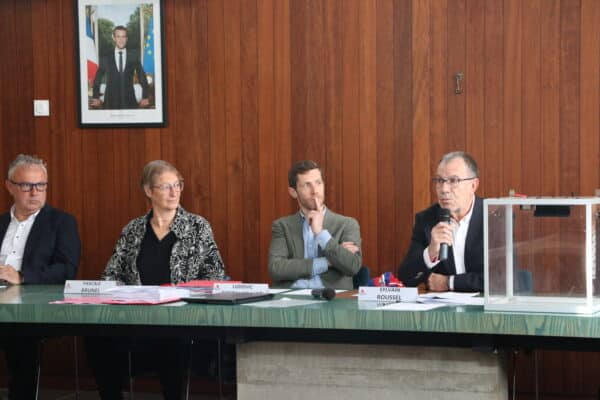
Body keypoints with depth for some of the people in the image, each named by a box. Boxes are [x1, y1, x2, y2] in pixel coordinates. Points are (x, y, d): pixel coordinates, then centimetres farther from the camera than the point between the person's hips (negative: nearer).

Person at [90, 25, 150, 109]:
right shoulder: (105, 58, 7)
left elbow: (142, 77, 10)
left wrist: (145, 98, 5)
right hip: (110, 103, 0)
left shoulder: (134, 56, 7)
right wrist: (96, 98, 7)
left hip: (130, 102, 0)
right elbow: (97, 80, 15)